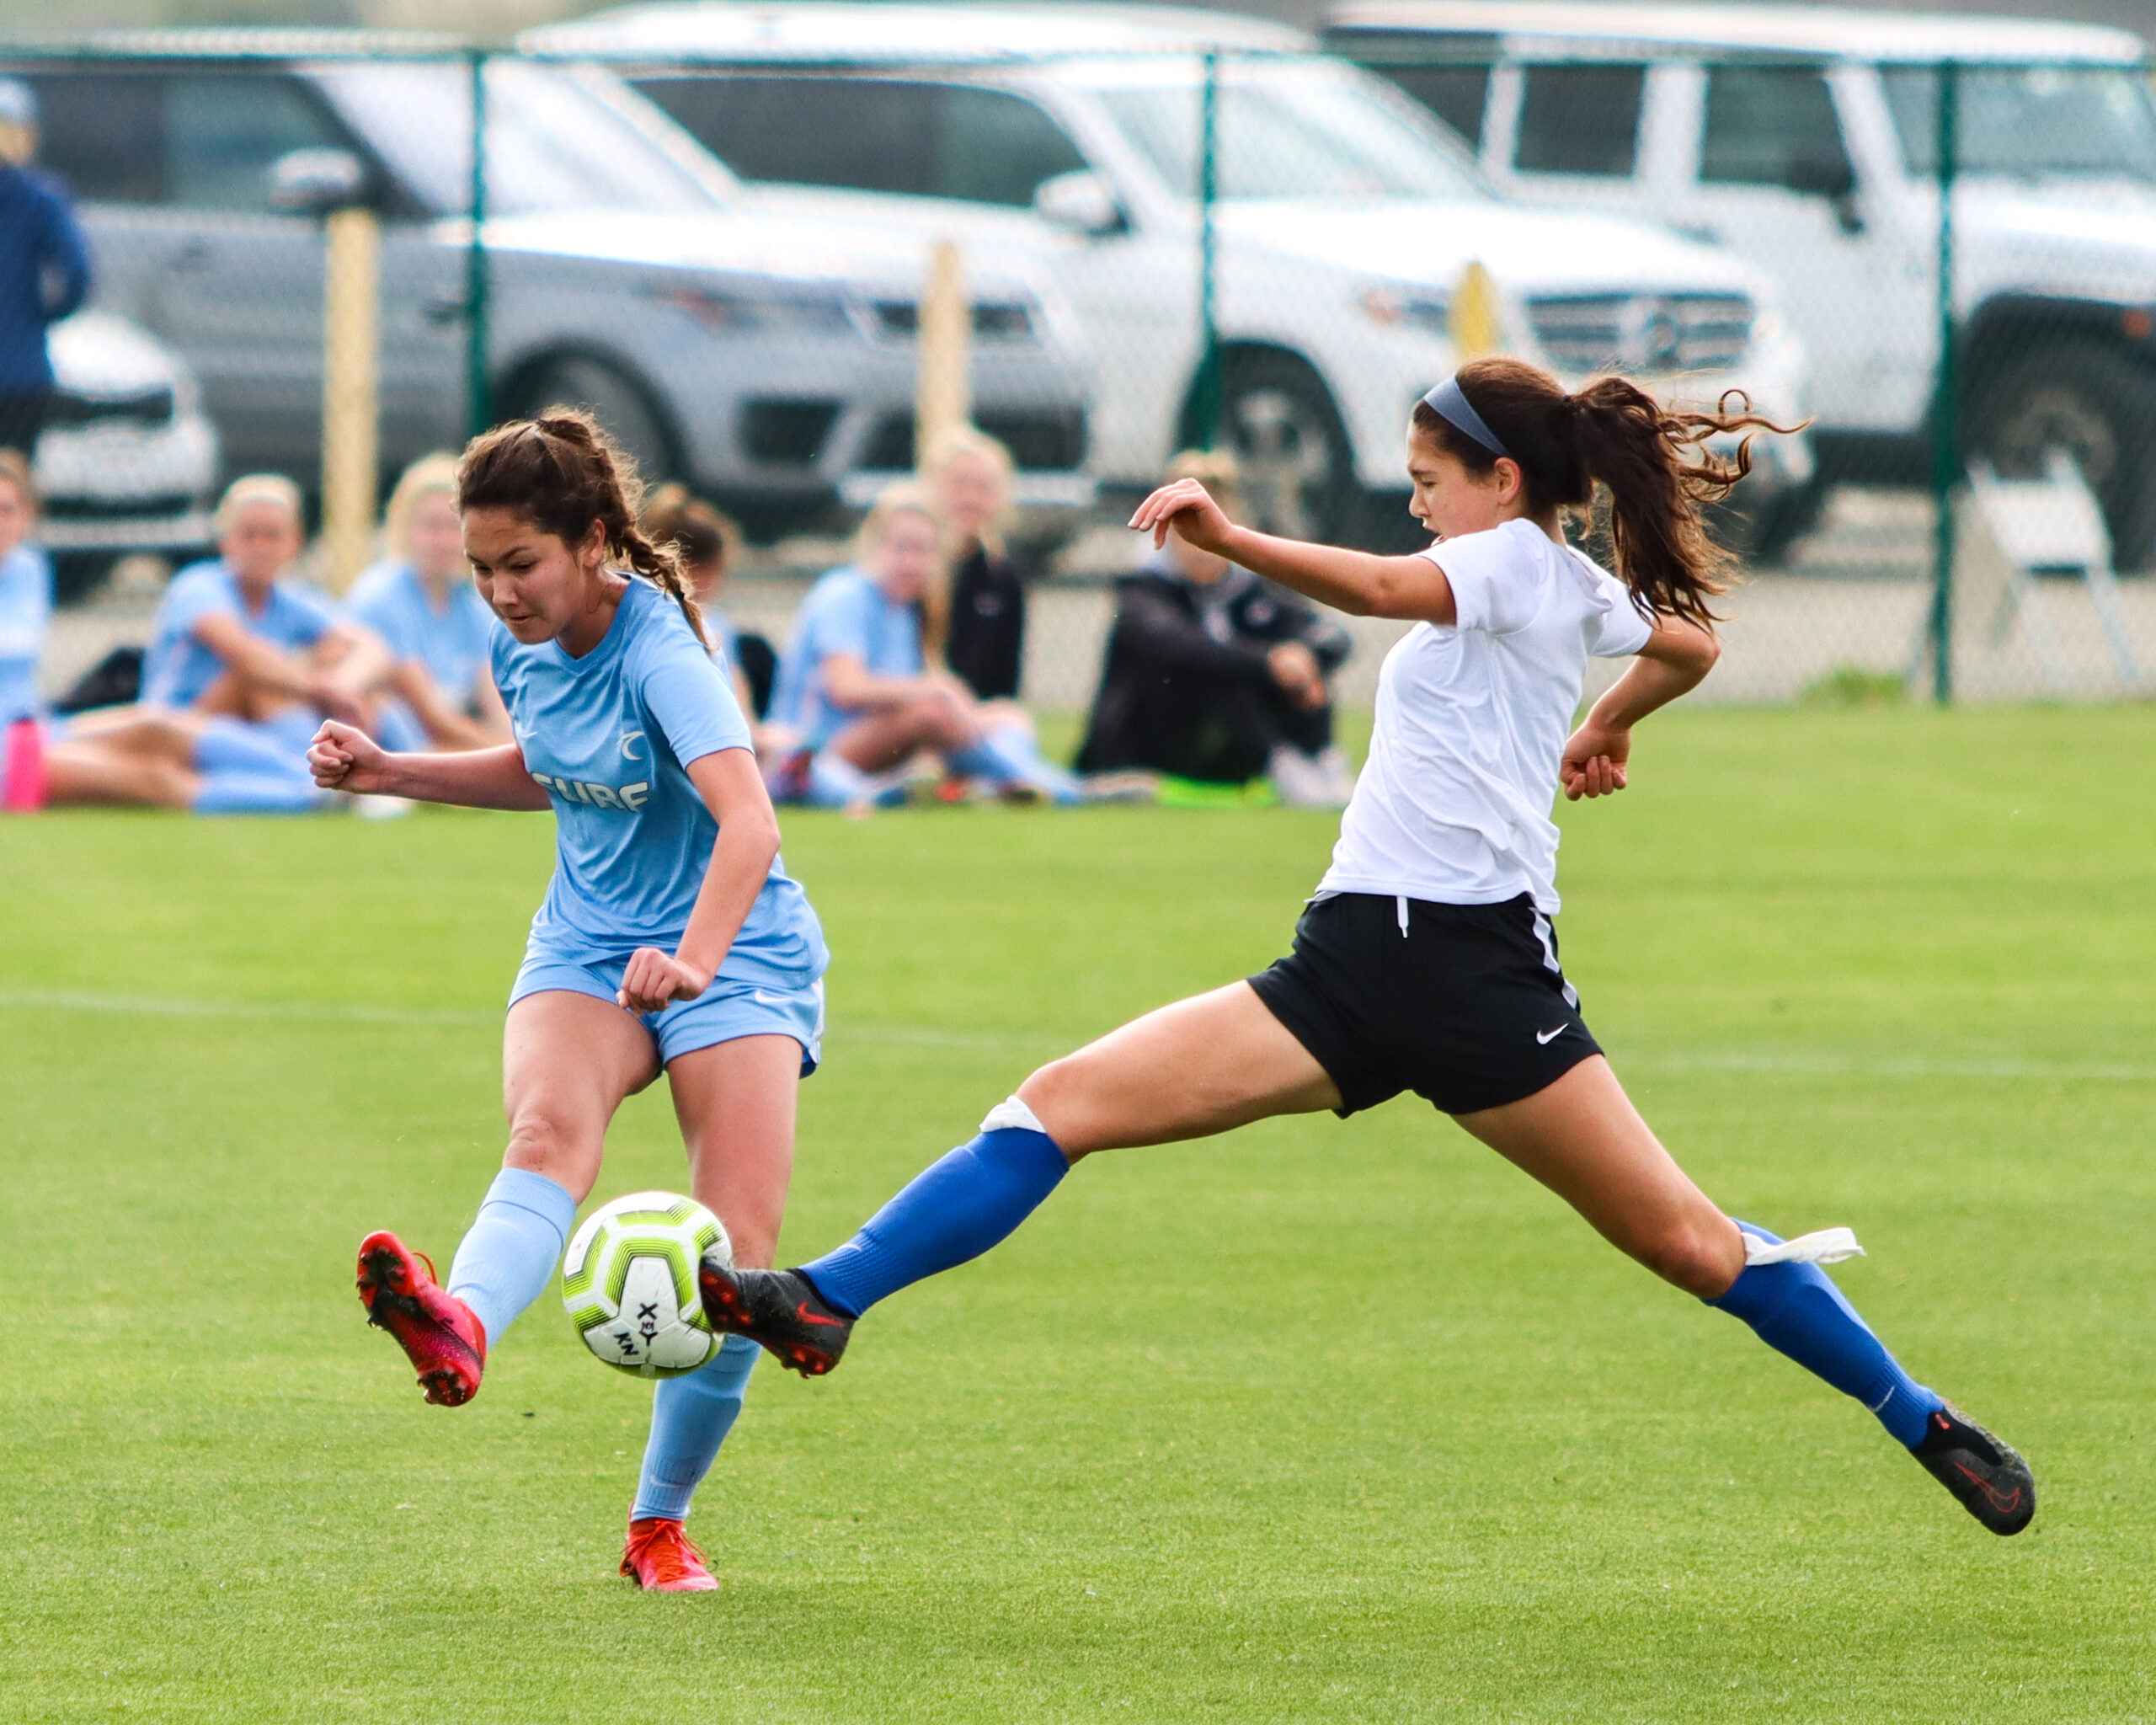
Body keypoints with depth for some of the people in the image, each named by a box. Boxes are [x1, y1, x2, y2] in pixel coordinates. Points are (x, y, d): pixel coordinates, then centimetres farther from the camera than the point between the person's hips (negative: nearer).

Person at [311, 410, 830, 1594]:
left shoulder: (657, 653, -22)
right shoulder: (526, 648, 0)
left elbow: (747, 818, -38)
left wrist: (696, 959, -55)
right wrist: (395, 774, 11)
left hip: (733, 952, -4)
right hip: (587, 951, 4)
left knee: (737, 1252, -15)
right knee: (548, 1130, -30)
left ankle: (661, 1522, 5)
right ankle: (461, 1329, -64)